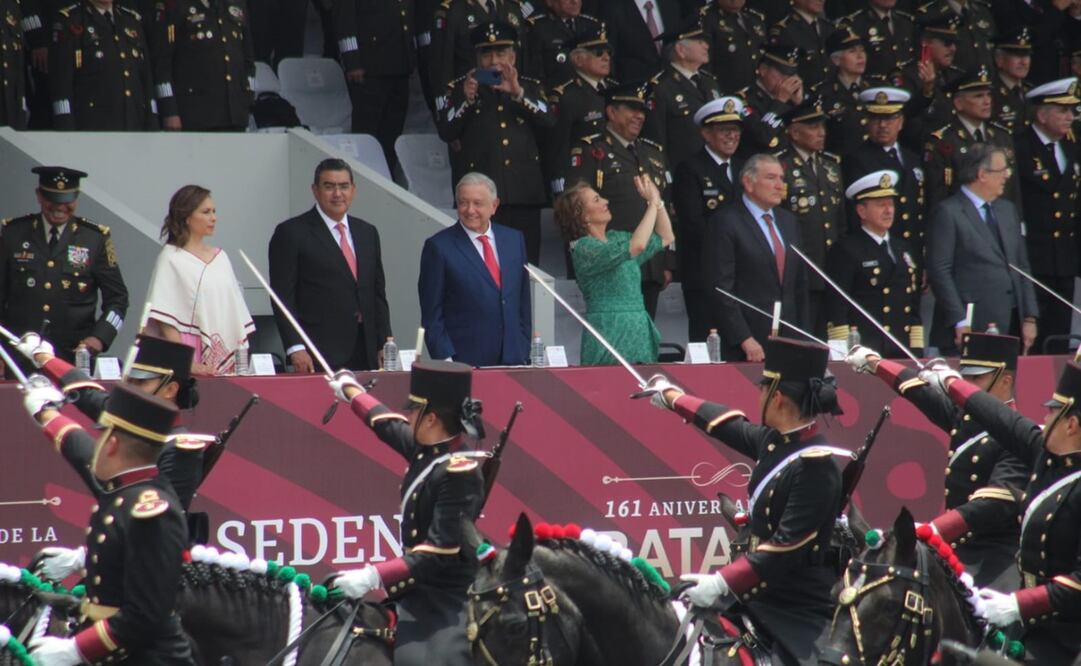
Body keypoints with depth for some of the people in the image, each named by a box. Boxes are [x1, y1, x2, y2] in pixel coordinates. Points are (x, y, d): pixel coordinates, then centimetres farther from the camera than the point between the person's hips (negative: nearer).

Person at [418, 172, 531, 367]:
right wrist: (445, 359, -11)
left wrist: (524, 351, 9)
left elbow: (523, 302, 15)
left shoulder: (515, 239, 11)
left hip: (512, 358, 4)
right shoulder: (439, 247, -3)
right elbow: (432, 314, -3)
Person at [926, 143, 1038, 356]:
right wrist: (960, 322, -15)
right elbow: (939, 272, -10)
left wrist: (1029, 318, 11)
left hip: (1011, 326, 6)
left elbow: (1022, 266, 19)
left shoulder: (1008, 210, 18)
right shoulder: (947, 212, -5)